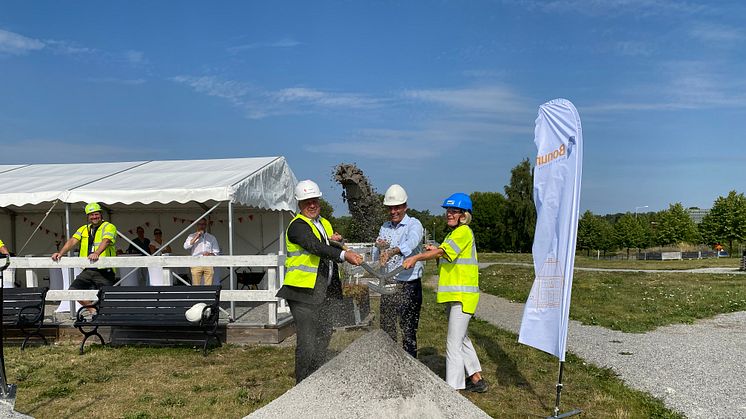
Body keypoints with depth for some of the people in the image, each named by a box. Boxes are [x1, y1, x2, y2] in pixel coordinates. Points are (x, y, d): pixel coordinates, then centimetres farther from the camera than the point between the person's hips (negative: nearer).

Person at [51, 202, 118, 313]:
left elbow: (106, 241, -22)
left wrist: (97, 253, -41)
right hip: (88, 270, 6)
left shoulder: (109, 227, -3)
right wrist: (60, 253, -11)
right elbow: (72, 241, 6)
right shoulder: (84, 229, 17)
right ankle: (94, 312, 9)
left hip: (104, 271, -6)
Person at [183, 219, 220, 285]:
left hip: (209, 264, 1)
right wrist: (196, 237, -6)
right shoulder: (192, 236, 14)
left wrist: (210, 254, -7)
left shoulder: (212, 238, 17)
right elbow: (186, 247, -4)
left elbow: (216, 252, 14)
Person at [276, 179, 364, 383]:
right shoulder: (297, 226, -11)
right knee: (307, 340, -10)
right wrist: (344, 254, -39)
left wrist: (332, 240, 5)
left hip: (323, 292, 9)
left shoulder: (325, 224, 18)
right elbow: (316, 247, -28)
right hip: (303, 291, -9)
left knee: (324, 336, 17)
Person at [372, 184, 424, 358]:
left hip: (409, 285, -6)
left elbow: (411, 243, -30)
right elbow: (376, 256, 10)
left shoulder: (414, 225, -7)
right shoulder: (385, 227, 11)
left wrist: (392, 251, -48)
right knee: (386, 329, 13)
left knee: (408, 330, 1)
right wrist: (380, 248, -14)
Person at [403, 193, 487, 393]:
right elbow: (446, 255, 21)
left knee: (454, 343, -8)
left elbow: (442, 251, -22)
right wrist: (435, 251, 2)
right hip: (453, 295, 11)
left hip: (463, 296, -11)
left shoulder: (464, 232, -12)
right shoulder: (453, 233, 19)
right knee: (461, 338, 18)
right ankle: (476, 379, 29)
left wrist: (416, 257, -22)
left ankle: (453, 387, -3)